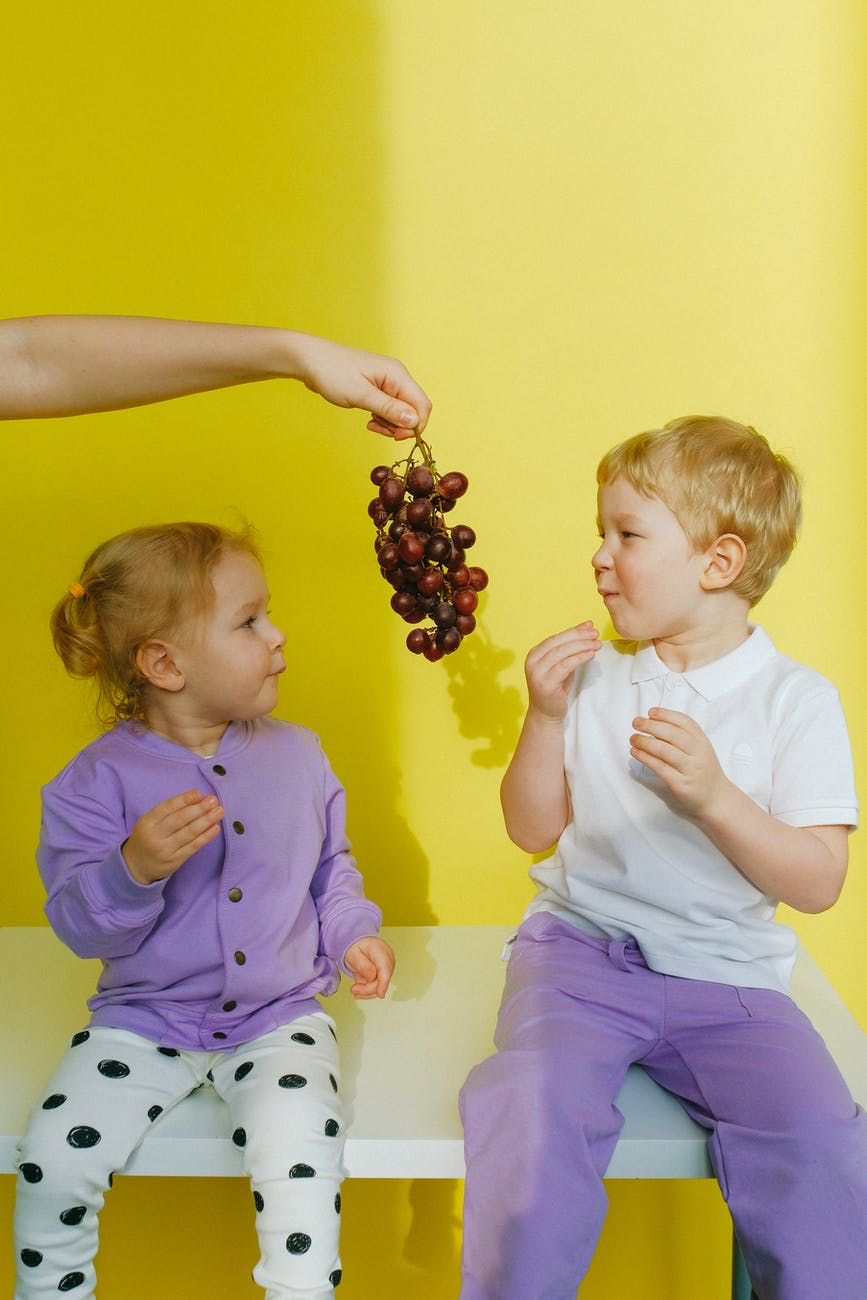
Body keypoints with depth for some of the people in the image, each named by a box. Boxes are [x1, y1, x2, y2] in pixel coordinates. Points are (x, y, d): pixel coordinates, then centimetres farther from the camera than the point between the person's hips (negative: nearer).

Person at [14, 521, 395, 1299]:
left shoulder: (297, 755, 1)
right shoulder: (102, 779, -9)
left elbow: (332, 864, 16)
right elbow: (82, 927, -11)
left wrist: (352, 935, -1)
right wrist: (135, 869, -30)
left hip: (279, 1017, 1)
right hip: (143, 1020, 0)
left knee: (301, 1156, -23)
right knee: (53, 1160, -13)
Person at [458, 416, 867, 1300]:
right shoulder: (595, 679, 5)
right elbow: (534, 830, 8)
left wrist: (712, 796, -21)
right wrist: (545, 718, -6)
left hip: (724, 973, -1)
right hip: (581, 949, 1)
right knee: (537, 1107, -26)